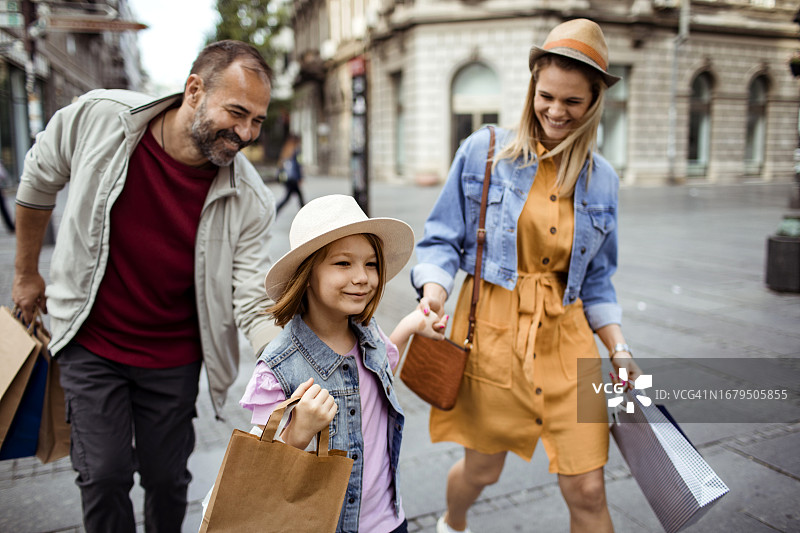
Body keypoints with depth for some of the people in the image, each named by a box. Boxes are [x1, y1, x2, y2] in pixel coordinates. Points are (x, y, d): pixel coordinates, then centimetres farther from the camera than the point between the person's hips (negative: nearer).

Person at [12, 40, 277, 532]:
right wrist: (27, 273, 11)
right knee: (104, 475, 1)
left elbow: (254, 305, -20)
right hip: (91, 343, 0)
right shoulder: (97, 118, -18)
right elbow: (39, 181, 1)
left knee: (168, 478, 14)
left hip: (173, 359, 1)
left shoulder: (250, 200, -19)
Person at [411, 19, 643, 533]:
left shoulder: (602, 180, 7)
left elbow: (595, 279, 13)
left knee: (588, 491, 2)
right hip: (493, 330, -2)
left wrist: (619, 349, 4)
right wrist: (434, 291, -19)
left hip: (565, 337, 3)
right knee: (482, 470, 14)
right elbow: (443, 239, 0)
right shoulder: (484, 150, -3)